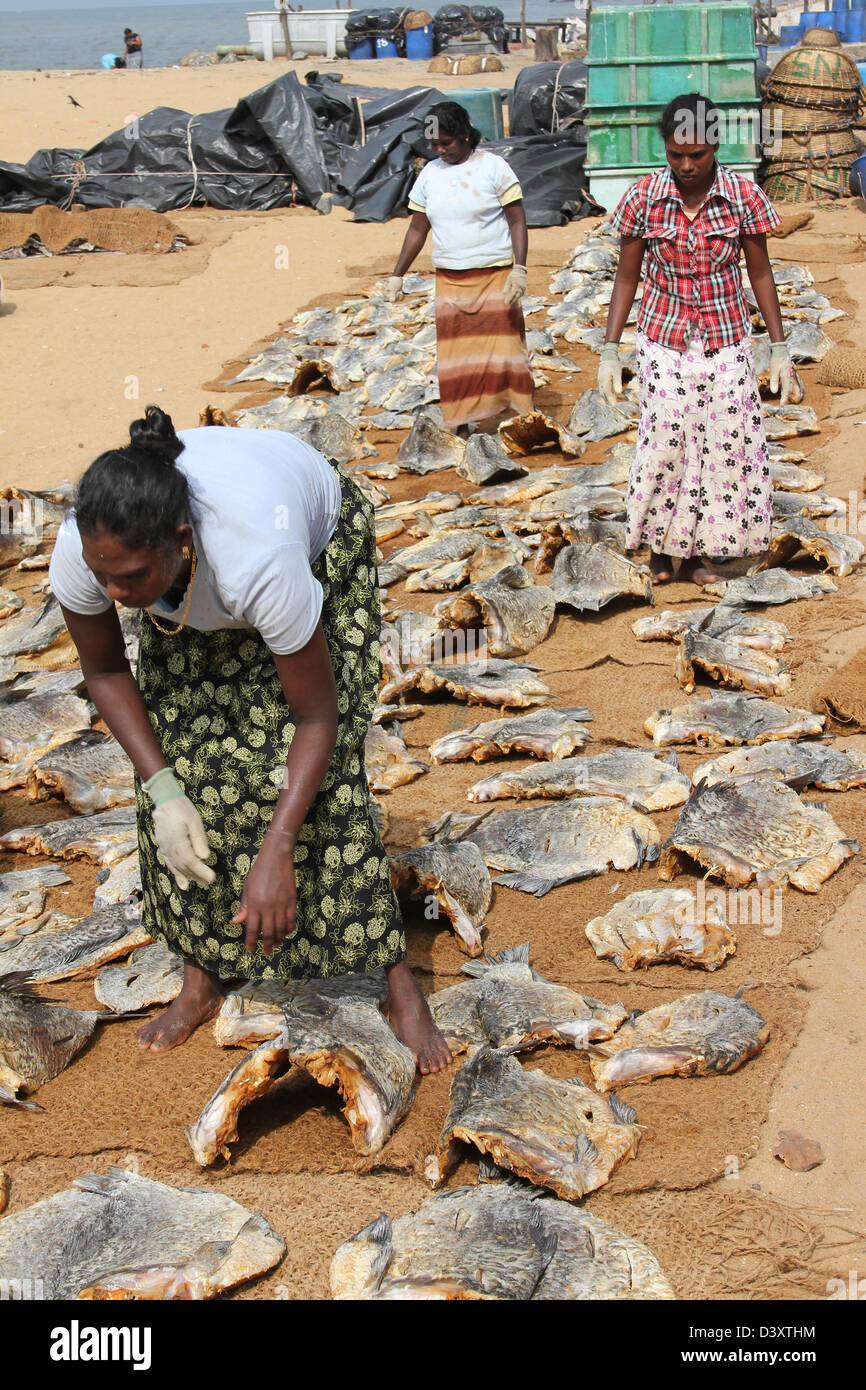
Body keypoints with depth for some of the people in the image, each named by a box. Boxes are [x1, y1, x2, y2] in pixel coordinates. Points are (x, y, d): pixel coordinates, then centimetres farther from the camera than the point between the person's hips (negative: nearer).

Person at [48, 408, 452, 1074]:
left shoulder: (261, 564, -47)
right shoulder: (82, 553, -34)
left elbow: (318, 718, -33)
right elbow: (106, 671, -12)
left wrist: (276, 852, -39)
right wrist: (161, 791, -22)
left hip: (323, 538, -4)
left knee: (316, 769, -14)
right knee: (178, 750, -5)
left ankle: (401, 986, -2)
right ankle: (203, 977, 13)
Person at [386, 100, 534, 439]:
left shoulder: (493, 167, -4)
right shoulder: (429, 174, 8)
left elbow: (517, 221, -5)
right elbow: (417, 229, 15)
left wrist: (519, 269, -16)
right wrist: (397, 275, 13)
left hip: (495, 275, -4)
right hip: (449, 281, 4)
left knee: (503, 349, -7)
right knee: (455, 359, 3)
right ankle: (461, 429, 9)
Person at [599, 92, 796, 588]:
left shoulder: (744, 196, -9)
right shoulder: (644, 198, -9)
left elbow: (761, 273, 1)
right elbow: (627, 277, 0)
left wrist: (780, 348, 0)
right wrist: (610, 351, -4)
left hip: (726, 341, 1)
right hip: (664, 341, -1)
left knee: (726, 444, 2)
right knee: (664, 443, -2)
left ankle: (701, 547, 17)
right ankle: (661, 544, 18)